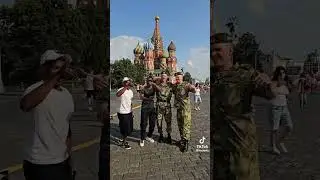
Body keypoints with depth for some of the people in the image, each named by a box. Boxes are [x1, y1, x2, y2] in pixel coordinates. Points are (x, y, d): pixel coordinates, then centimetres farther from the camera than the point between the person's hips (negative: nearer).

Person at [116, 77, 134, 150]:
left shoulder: (131, 91, 9)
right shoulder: (121, 90, -18)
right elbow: (117, 94, -44)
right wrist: (125, 87, -44)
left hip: (129, 112, 8)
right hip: (123, 113, -8)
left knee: (129, 128, 18)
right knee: (125, 128, 0)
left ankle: (123, 139, 40)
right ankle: (124, 143, 21)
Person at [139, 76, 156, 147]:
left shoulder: (153, 87, 2)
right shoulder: (144, 88, -5)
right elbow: (141, 97, -16)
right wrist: (148, 98, -32)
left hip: (152, 106, 4)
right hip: (145, 106, -3)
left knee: (152, 123, 10)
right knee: (144, 123, -4)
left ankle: (149, 136, 31)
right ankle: (142, 139, 7)